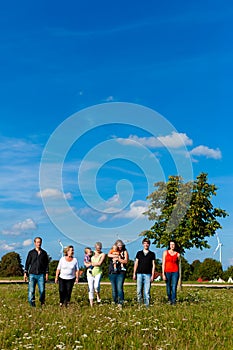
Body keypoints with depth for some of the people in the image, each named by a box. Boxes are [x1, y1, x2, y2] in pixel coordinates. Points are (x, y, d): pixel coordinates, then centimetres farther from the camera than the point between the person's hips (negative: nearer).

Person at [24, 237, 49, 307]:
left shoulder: (44, 253, 9)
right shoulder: (31, 252, 6)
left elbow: (47, 264, 12)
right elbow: (27, 263, 7)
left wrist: (47, 273, 5)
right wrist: (25, 273, 1)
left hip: (41, 275, 1)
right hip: (32, 274, 0)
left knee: (42, 290, -2)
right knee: (31, 290, -5)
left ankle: (42, 303, 16)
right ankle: (32, 303, 6)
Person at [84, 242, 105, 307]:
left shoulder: (102, 254, -1)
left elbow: (99, 263, -14)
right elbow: (85, 263, 12)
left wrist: (91, 263, -8)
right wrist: (87, 264, -9)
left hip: (98, 272, -3)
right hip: (90, 272, 3)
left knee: (96, 286, -26)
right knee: (91, 288, 0)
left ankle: (98, 295, 5)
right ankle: (91, 304, 9)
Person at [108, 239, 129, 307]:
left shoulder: (125, 252, 8)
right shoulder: (112, 251, 12)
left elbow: (126, 261, -2)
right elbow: (109, 255, -11)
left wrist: (118, 259, -9)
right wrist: (117, 256, -16)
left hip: (121, 272, -2)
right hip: (112, 272, 2)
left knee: (119, 287, -14)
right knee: (114, 288, 5)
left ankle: (120, 302, -16)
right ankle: (115, 302, 15)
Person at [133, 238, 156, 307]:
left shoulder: (152, 254, 8)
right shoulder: (139, 253, 11)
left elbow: (153, 265, 6)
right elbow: (136, 263, 12)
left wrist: (152, 275, -1)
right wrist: (134, 274, 6)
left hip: (148, 274, -1)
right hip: (139, 274, 1)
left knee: (147, 291, -2)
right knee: (139, 290, 2)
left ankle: (147, 305, 4)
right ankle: (139, 304, 12)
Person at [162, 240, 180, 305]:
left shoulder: (177, 254, 4)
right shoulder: (165, 252, 1)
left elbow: (178, 264, 13)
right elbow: (163, 264, -1)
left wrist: (178, 274, 14)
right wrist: (163, 274, -7)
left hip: (175, 272, 0)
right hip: (167, 272, 0)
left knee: (174, 288, -10)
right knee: (168, 287, 11)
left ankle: (173, 301, -7)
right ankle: (169, 299, 32)